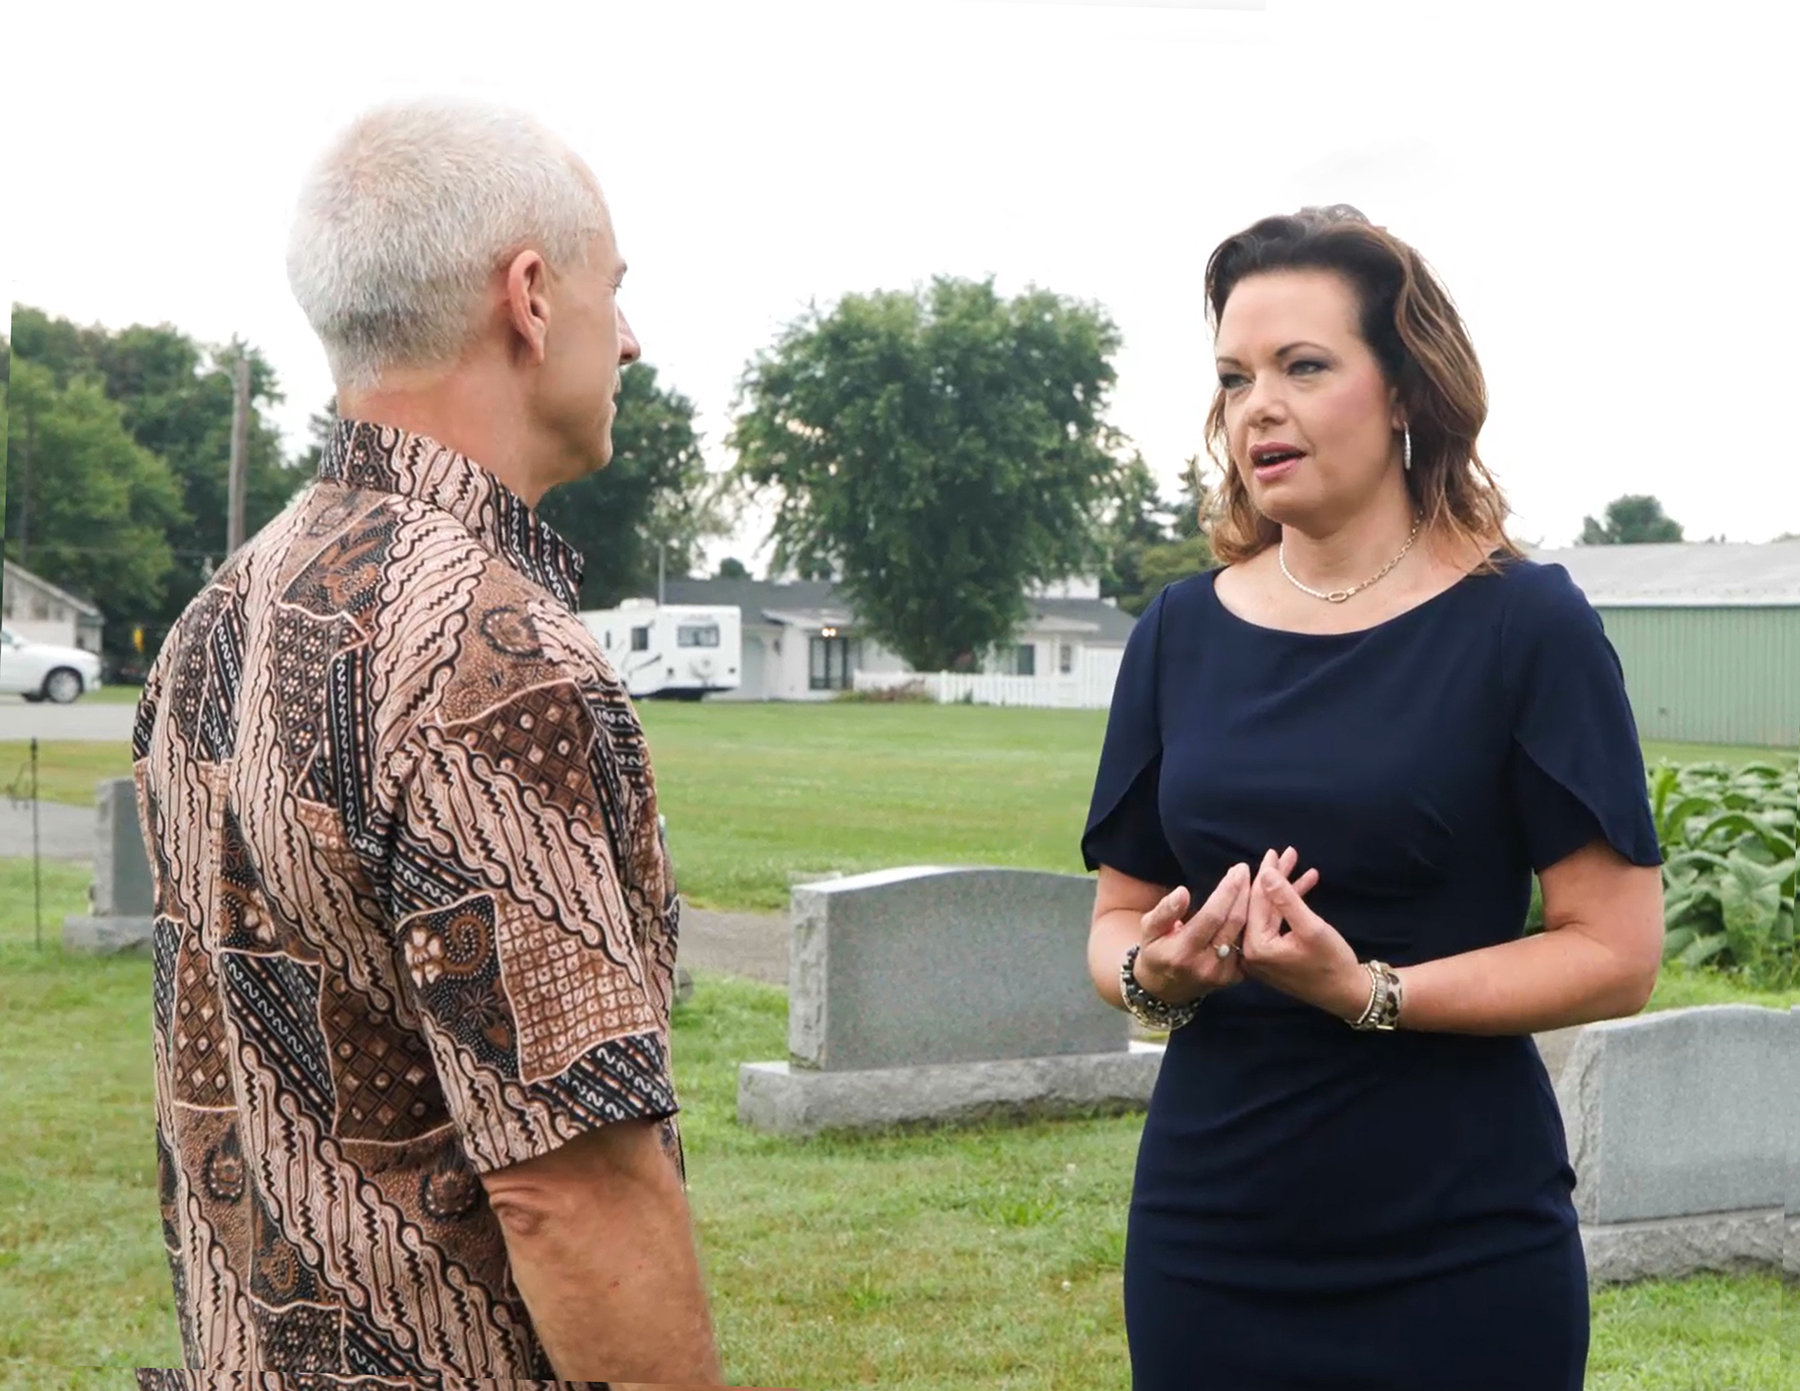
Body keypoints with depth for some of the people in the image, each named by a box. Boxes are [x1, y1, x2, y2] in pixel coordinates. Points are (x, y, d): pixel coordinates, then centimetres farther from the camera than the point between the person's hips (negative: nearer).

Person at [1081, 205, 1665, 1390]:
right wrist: (1156, 971, -12)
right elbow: (1117, 920, 10)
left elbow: (1616, 951, -9)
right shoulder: (1182, 634, 4)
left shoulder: (1523, 625, -7)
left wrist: (1369, 992, -21)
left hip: (1461, 1255, -3)